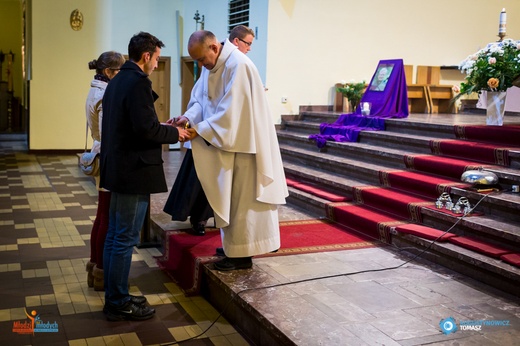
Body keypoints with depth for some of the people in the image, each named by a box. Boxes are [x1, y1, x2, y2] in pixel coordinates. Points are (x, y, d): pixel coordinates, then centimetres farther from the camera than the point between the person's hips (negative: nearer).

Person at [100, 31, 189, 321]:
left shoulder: (117, 81, 14)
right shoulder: (138, 83, -17)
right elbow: (146, 129, -23)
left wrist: (162, 126, 15)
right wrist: (175, 133, -7)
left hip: (117, 168, 10)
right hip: (134, 171, -10)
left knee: (115, 235, 15)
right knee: (126, 239, -2)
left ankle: (114, 297, 25)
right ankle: (119, 304, 9)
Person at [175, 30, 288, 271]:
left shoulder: (238, 66, -22)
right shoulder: (211, 65, 6)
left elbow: (230, 112, -26)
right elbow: (200, 99, 9)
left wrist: (199, 130, -23)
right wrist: (189, 117, -10)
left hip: (242, 144, -9)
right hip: (225, 142, 9)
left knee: (241, 199, -1)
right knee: (230, 198, 15)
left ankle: (241, 255, 9)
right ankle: (234, 245, 28)